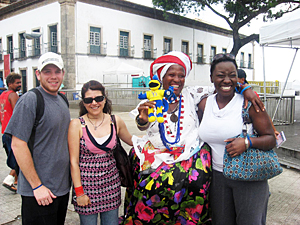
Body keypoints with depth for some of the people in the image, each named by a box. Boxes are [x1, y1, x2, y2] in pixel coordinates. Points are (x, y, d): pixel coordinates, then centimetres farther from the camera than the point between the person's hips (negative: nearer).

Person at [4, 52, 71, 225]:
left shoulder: (63, 101, 10)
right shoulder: (30, 100, -14)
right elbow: (18, 145, -18)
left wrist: (68, 180, 14)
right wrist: (37, 186, -18)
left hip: (63, 187, 8)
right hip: (38, 191, -7)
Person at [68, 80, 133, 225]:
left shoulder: (115, 121, 1)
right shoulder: (77, 124, -8)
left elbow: (131, 141, 18)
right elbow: (74, 161, -8)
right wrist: (79, 192, -9)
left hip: (111, 182, 3)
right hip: (86, 182, -3)